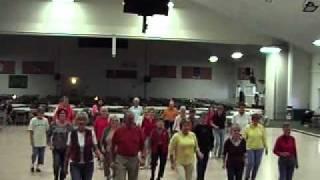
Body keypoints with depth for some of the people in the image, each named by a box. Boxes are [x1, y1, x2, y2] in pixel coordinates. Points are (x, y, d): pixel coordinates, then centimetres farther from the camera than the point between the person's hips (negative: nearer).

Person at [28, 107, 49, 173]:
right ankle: (32, 165, 24)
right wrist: (31, 140, -9)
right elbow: (31, 131, -5)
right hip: (35, 141, -3)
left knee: (41, 155, 7)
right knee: (34, 154, 1)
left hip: (43, 141, 3)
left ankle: (38, 167, 23)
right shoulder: (33, 120, -7)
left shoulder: (45, 120, 1)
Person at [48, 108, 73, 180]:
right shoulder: (53, 124, -2)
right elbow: (49, 135, 8)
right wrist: (50, 145, 0)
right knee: (56, 165, -11)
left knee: (63, 166, 7)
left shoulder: (69, 126, -6)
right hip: (56, 149, 0)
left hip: (65, 149, 0)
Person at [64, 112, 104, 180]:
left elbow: (95, 148, -3)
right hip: (75, 165, -1)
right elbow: (68, 150, 2)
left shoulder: (91, 133, -4)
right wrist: (65, 165, 5)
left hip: (88, 165, 1)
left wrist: (100, 155, -25)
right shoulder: (72, 134, -4)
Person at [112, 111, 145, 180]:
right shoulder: (119, 131, -5)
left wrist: (143, 154, -4)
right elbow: (113, 145, 4)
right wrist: (113, 158, 7)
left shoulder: (138, 130, -1)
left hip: (134, 159, 3)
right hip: (121, 158, -2)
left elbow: (142, 144, 6)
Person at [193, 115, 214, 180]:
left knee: (205, 163, 11)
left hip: (207, 148, 5)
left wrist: (211, 145, 7)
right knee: (200, 162, -8)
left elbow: (211, 137, 12)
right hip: (199, 148, -5)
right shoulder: (197, 127, -9)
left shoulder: (208, 127, 5)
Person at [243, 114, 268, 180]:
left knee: (257, 164, 8)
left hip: (259, 148, 3)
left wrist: (266, 147, 8)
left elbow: (264, 138, 4)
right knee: (251, 163, -6)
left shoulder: (261, 127, -3)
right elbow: (244, 138, -4)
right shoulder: (248, 128, -9)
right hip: (250, 148, -3)